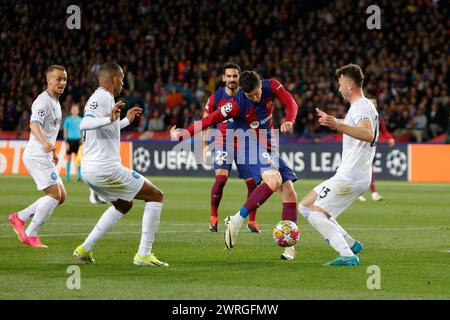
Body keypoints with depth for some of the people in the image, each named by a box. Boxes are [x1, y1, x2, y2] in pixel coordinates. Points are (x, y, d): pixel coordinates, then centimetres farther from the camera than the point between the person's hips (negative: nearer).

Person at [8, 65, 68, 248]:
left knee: (61, 196, 8)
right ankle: (30, 235, -10)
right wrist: (45, 143, -47)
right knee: (55, 194, -15)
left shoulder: (55, 102, 18)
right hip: (37, 156, -10)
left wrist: (52, 151, 37)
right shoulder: (43, 101, -13)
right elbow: (34, 125, -29)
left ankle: (19, 218, 12)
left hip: (44, 156, 10)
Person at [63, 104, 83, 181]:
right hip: (70, 140, -2)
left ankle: (79, 175, 1)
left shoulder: (80, 120, 8)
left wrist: (82, 139, 1)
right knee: (69, 158, 2)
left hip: (78, 140, 2)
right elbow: (65, 131, 2)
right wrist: (66, 142, -5)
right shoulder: (68, 119, 2)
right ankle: (67, 175, 9)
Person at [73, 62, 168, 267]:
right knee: (155, 196, 0)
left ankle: (85, 249, 20)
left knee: (123, 205, 30)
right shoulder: (102, 98, -12)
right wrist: (109, 119, -44)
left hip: (88, 171, 10)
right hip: (106, 169, -10)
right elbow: (85, 124, -29)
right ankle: (144, 254, -5)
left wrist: (126, 121, 39)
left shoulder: (99, 98, 18)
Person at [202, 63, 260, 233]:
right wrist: (204, 145, -2)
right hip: (223, 143, -2)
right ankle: (213, 217, -5)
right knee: (221, 178, -21)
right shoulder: (215, 97, -6)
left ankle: (252, 220, 13)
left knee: (252, 182, -3)